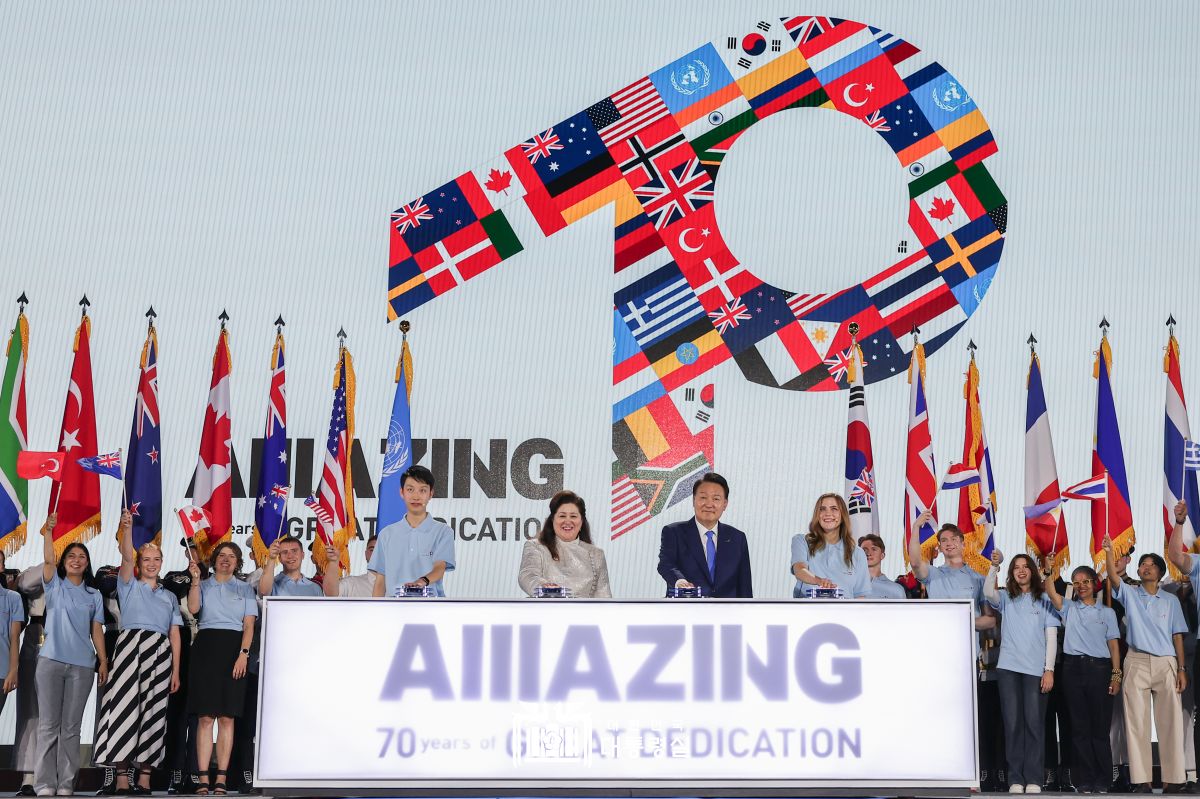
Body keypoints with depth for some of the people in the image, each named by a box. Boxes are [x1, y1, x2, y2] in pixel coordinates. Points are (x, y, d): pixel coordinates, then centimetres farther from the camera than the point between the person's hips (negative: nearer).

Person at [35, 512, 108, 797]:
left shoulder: (93, 595, 15)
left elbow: (97, 630, 11)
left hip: (82, 665, 2)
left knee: (71, 727, 2)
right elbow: (48, 560, -8)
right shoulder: (54, 585, 9)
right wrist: (48, 531, -22)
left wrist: (103, 660, 3)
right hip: (51, 660, -2)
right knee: (48, 724, -4)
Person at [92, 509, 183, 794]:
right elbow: (126, 558, -4)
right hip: (131, 645, -3)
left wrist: (176, 671, 6)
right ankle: (121, 779, -15)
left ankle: (144, 778, -3)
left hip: (160, 653, 3)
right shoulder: (130, 586, 16)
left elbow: (175, 634, 15)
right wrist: (127, 528, -20)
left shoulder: (169, 597, 22)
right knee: (125, 707, -12)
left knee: (153, 712, -3)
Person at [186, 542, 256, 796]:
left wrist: (243, 654, -8)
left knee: (227, 718, -2)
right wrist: (195, 579, -12)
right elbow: (193, 608, -7)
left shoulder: (245, 589, 13)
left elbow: (249, 625, 4)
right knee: (206, 717, -5)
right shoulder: (203, 586, 13)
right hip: (206, 648, 0)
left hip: (234, 650, 0)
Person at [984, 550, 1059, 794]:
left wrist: (1049, 669, -4)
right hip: (1008, 667, 1)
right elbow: (988, 592, -12)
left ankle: (1033, 779, 0)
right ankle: (1015, 779, 3)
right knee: (1012, 723, 0)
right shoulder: (1006, 599, 11)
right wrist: (994, 566, -21)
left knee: (1034, 724, -3)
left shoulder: (1044, 601, 7)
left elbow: (1051, 637, 3)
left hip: (1036, 670, -1)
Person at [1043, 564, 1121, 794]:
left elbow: (1113, 644, 7)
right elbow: (1050, 591, -5)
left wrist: (1116, 674, -1)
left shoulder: (1106, 612, 11)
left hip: (1099, 668, -1)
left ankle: (1102, 781, 5)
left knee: (1100, 726, 0)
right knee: (1079, 726, 2)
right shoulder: (1069, 608, 13)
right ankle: (1085, 780, 5)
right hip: (1073, 667, 1)